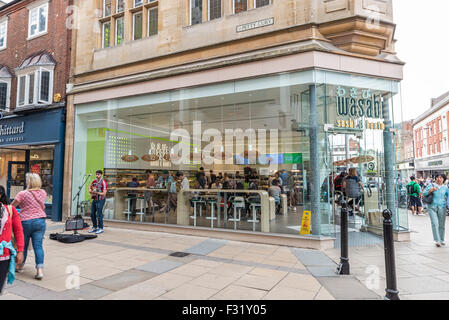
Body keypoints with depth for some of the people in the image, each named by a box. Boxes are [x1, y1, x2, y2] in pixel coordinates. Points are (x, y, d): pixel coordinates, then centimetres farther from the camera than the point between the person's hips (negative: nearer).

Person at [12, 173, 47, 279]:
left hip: (26, 222, -3)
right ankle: (40, 270, -5)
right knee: (38, 246, 1)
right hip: (40, 221, 3)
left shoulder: (23, 194, -9)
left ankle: (20, 266, 35)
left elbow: (12, 206, 0)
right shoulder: (43, 193, 4)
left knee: (23, 245, 15)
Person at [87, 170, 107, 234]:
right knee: (92, 213, 12)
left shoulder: (103, 183, -15)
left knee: (99, 214, -6)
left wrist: (96, 192, -26)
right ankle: (94, 227, 25)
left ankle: (100, 229, 5)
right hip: (94, 199, 8)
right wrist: (90, 191, 0)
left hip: (100, 200, -8)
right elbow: (90, 188, 22)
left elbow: (104, 194, -19)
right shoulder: (94, 181, 7)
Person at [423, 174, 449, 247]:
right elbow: (424, 194, 1)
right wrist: (431, 190, -13)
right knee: (435, 223, -12)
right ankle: (437, 240, -13)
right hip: (432, 207, -2)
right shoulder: (431, 185, 5)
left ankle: (442, 240, 23)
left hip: (442, 207, 2)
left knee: (442, 224, 8)